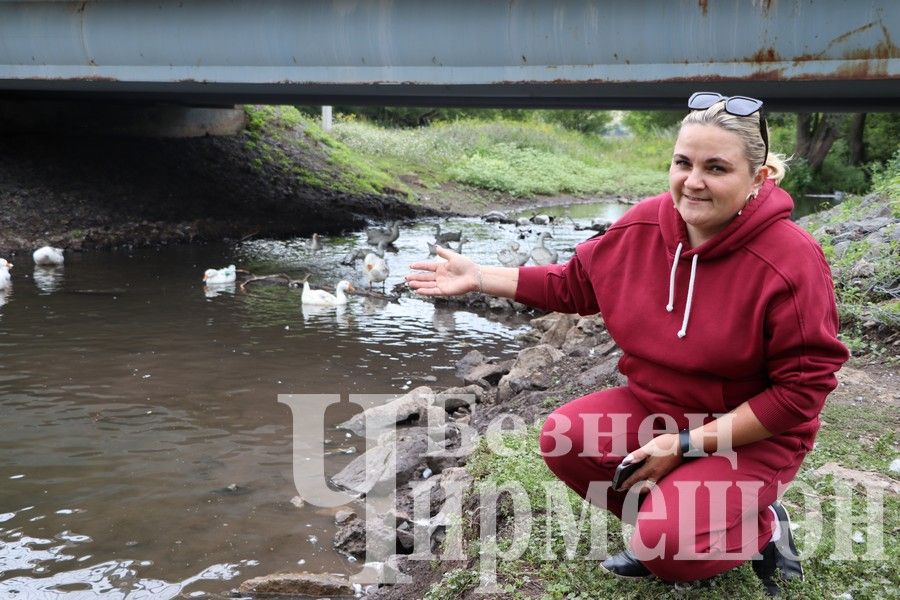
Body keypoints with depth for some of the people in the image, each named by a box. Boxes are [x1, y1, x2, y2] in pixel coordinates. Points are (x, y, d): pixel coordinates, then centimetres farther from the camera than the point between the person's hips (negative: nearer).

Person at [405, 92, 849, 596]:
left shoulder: (791, 261, -25)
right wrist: (479, 278, 1)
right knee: (564, 439, -15)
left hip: (752, 435, -5)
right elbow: (575, 283, 7)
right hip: (654, 408, 6)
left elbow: (801, 389, -21)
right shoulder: (645, 226, -10)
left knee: (669, 546, -23)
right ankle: (666, 522, 6)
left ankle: (761, 527, 9)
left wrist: (686, 444, -22)